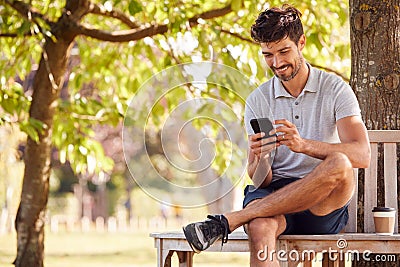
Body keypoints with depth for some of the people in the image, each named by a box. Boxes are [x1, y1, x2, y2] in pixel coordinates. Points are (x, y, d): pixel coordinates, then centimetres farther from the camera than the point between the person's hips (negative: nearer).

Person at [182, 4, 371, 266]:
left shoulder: (335, 89, 3)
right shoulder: (258, 100, 10)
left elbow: (362, 155, -12)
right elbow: (260, 180, 5)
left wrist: (304, 145, -27)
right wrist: (259, 159, -20)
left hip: (324, 206, -1)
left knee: (339, 165, -36)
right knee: (260, 228, -37)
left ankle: (229, 220, -33)